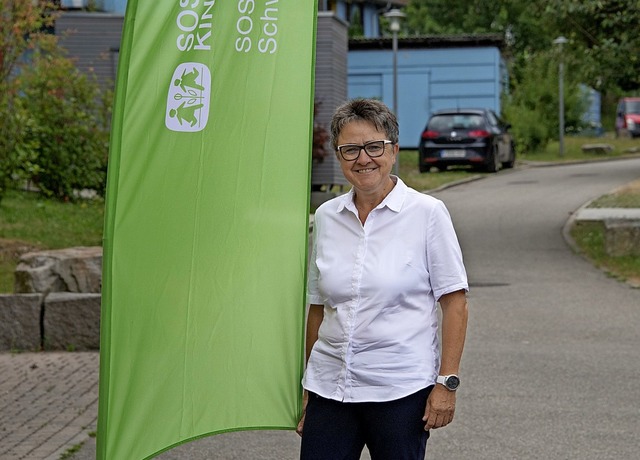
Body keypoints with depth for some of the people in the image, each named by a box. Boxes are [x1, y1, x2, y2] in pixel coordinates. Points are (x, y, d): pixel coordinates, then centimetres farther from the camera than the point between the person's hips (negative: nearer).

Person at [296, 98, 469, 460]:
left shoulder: (427, 213, -4)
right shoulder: (326, 217, 7)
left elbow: (455, 303, -5)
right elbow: (318, 307, 13)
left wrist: (447, 382, -11)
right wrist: (307, 390, 14)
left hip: (401, 390, -3)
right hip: (329, 388, 4)